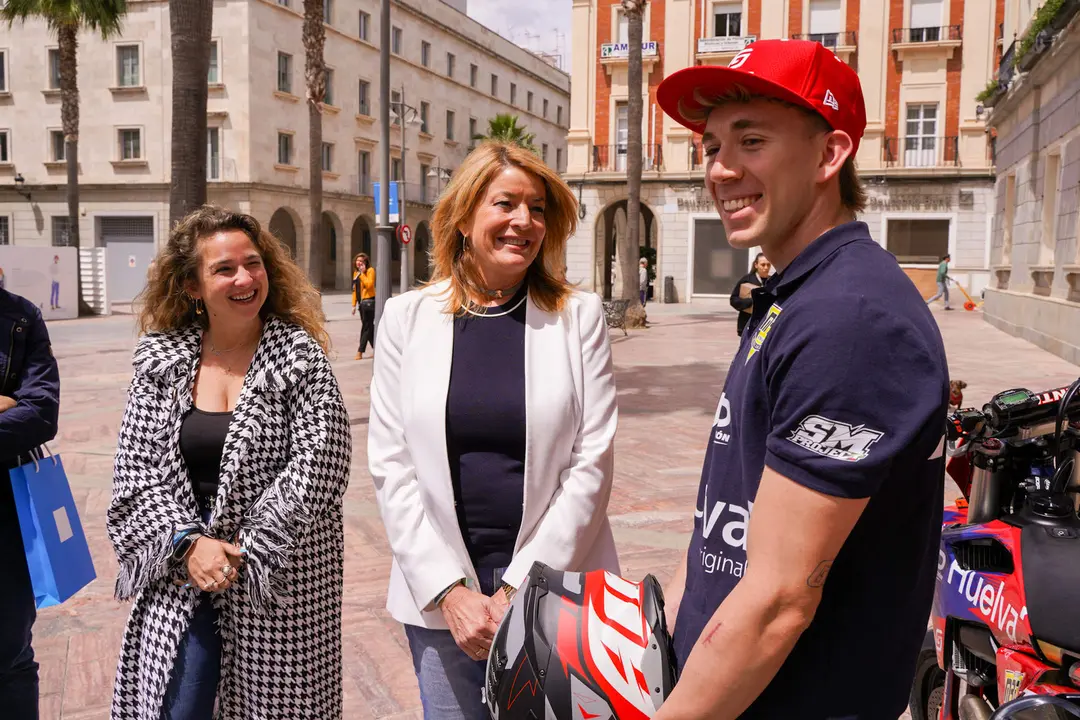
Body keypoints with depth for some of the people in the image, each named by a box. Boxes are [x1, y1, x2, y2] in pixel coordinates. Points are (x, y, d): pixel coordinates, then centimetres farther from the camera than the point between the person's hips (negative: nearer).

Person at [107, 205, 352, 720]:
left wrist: (242, 554, -15)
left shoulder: (300, 356, -8)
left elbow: (318, 466, -14)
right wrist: (189, 543, -13)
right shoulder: (160, 360, 1)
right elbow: (136, 470, 1)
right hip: (177, 568, 2)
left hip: (279, 581, -2)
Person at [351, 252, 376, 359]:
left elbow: (369, 284, -22)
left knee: (366, 327, -6)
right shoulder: (355, 272, 15)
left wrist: (362, 273, -16)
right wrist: (354, 304, 15)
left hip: (369, 301, -8)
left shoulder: (370, 270, -7)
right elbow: (355, 289, 18)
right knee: (369, 326, 12)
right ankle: (376, 348, 21)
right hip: (361, 302, 8)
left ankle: (360, 351, -7)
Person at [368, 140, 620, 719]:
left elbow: (591, 462, -6)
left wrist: (522, 587, -10)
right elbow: (390, 464, -2)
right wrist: (450, 591, -8)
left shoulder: (579, 315, -2)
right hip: (439, 596, 1)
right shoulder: (407, 317, 0)